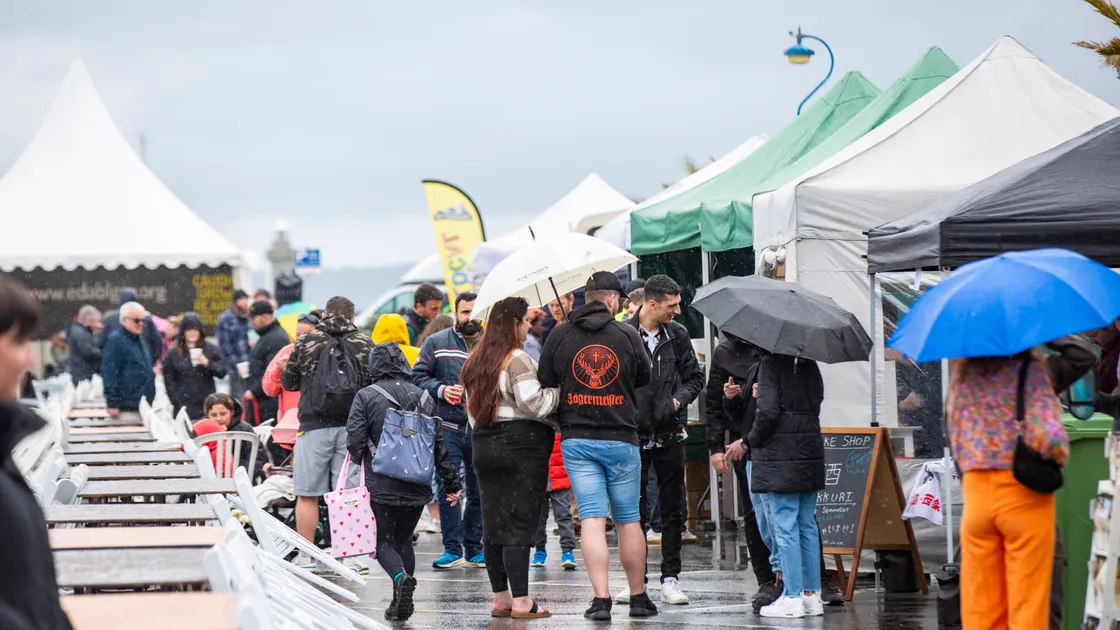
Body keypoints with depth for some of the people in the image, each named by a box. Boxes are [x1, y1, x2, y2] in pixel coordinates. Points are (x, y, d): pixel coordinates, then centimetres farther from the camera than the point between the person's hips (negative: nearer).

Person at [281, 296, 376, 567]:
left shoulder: (306, 342, 1)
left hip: (314, 425, -1)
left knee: (307, 494, 6)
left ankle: (305, 555, 8)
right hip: (351, 427, 1)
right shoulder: (364, 344, 4)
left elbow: (287, 382, 10)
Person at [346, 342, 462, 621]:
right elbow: (439, 444, 9)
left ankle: (401, 578, -24)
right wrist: (451, 482, 16)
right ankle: (402, 603, 14)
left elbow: (354, 441, -9)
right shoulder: (423, 397, 7)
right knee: (404, 538, 19)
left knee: (385, 541, 6)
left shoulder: (366, 397, -6)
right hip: (417, 487, 4)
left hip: (382, 486, -4)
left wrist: (361, 462, 14)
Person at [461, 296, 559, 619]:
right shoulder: (518, 360, -13)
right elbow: (534, 404, -18)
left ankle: (500, 599, 13)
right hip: (522, 446, -8)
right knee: (520, 524, -7)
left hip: (484, 445, 8)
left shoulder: (476, 362, 14)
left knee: (493, 524, 9)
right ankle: (521, 602, -7)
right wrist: (559, 390, -6)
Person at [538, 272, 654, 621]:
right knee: (629, 520, 10)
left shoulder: (560, 335, 0)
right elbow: (645, 378, 9)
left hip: (576, 440, 1)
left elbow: (545, 383, 5)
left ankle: (601, 598, -10)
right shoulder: (627, 334, -4)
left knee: (591, 519, -1)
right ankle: (638, 597, 17)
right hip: (621, 439, -1)